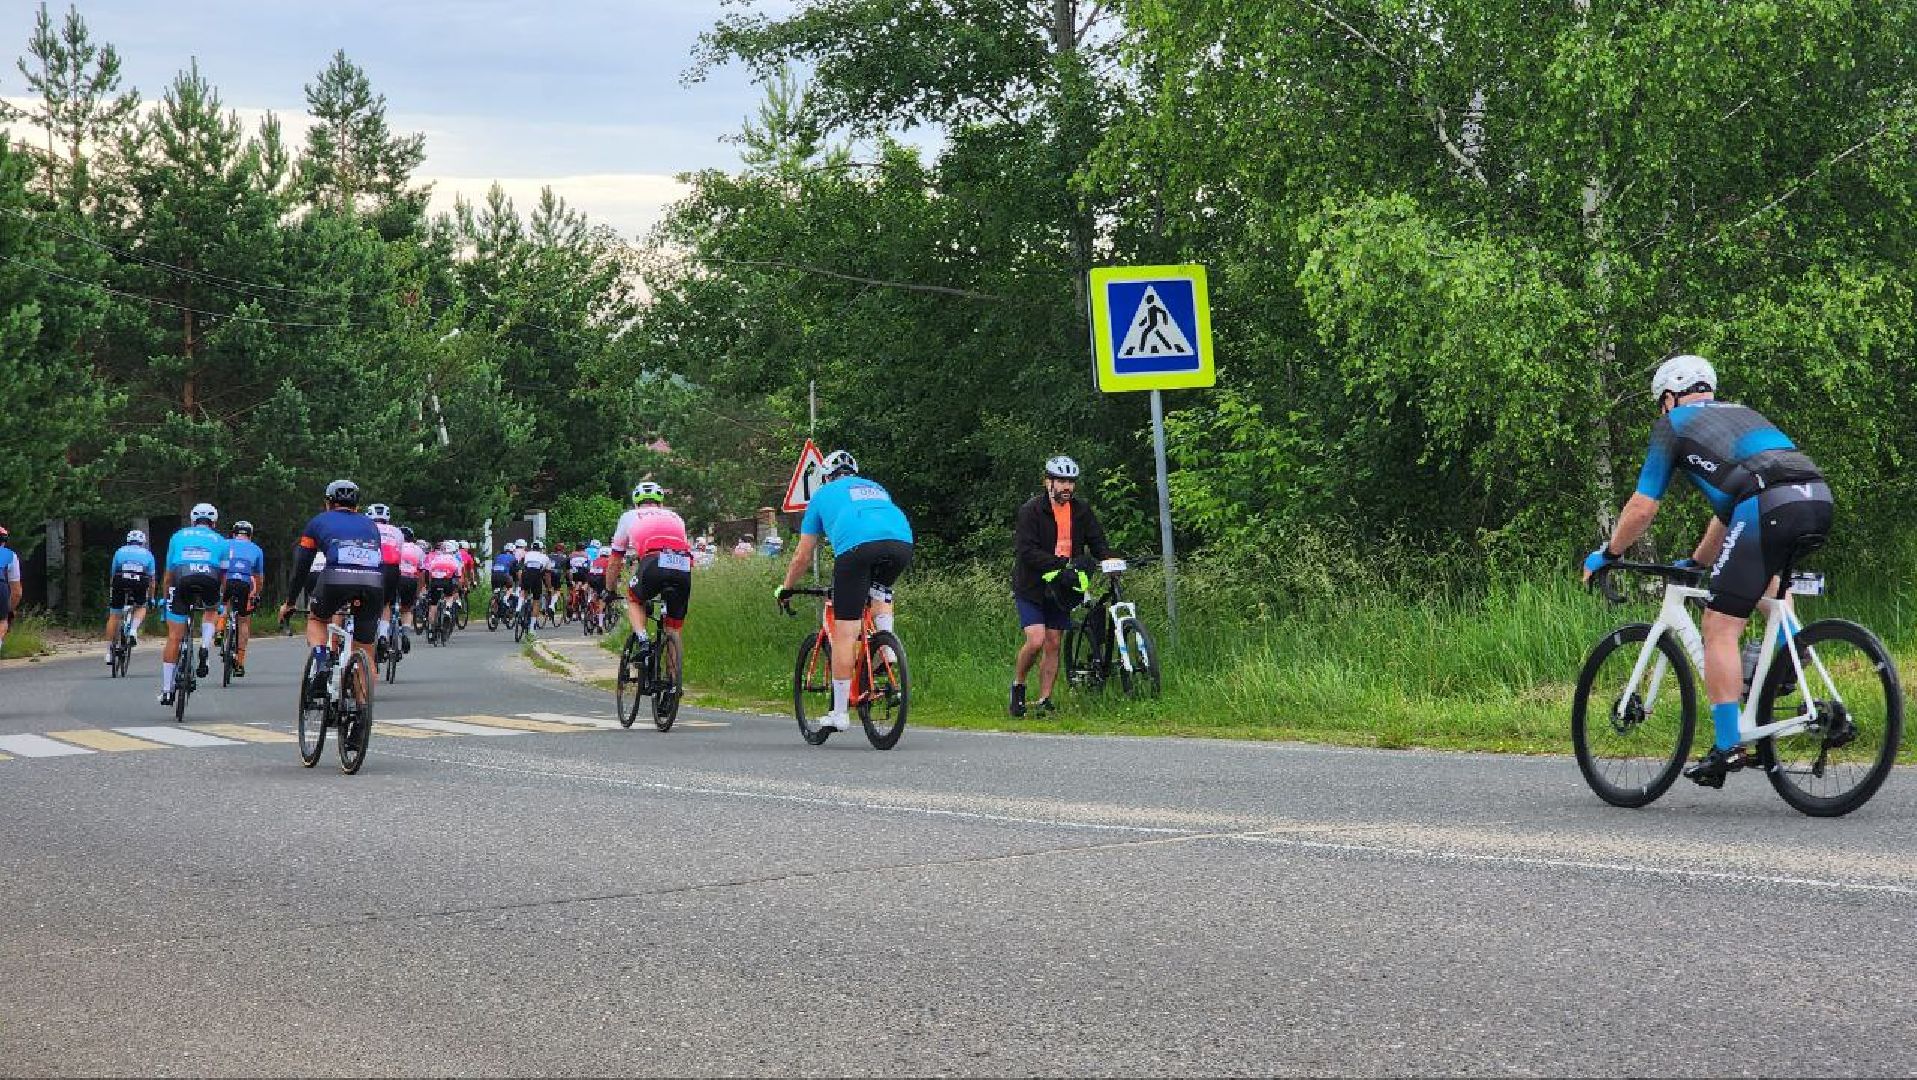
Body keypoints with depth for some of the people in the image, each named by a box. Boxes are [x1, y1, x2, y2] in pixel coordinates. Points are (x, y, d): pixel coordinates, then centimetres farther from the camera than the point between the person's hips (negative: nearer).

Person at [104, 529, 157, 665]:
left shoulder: (120, 551, 27)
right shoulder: (147, 554, 26)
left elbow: (112, 575, 31)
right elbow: (152, 579, 27)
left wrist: (110, 592, 41)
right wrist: (151, 598, 36)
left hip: (121, 582, 0)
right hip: (140, 583, 0)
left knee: (114, 616, 11)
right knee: (141, 608, 27)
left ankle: (109, 653, 10)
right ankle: (134, 630, -1)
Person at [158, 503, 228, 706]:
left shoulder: (178, 537, 28)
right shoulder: (220, 540, 26)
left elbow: (168, 575, 28)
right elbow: (224, 576, 23)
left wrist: (166, 598, 38)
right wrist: (223, 602, 34)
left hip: (182, 582, 0)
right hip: (209, 581, 0)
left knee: (174, 638, 7)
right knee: (211, 611, 34)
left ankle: (166, 690, 7)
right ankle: (205, 648, 7)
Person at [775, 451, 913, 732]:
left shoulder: (823, 494, 29)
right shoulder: (876, 489, 39)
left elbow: (803, 555, 32)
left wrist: (785, 589, 47)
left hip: (856, 549, -4)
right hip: (903, 543, 4)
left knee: (844, 633, 2)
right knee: (880, 590, 36)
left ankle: (838, 713, 4)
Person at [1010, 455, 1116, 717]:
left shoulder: (1081, 511, 4)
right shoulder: (1031, 510, -13)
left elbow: (1097, 541, 4)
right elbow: (1026, 551, -21)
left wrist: (1109, 559, -19)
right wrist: (1061, 563, -31)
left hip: (1061, 586, 5)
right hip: (1031, 586, -5)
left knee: (1053, 644, 3)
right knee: (1035, 640, -16)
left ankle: (1044, 701, 7)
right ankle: (1017, 687, 6)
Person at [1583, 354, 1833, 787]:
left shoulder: (1672, 424, 17)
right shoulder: (1740, 413, 36)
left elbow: (1642, 508, 14)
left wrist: (1606, 555, 29)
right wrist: (1697, 562, 50)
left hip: (1769, 507, -7)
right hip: (1820, 499, 7)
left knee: (1720, 628, 1)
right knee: (1763, 562, 39)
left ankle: (1727, 747, -4)